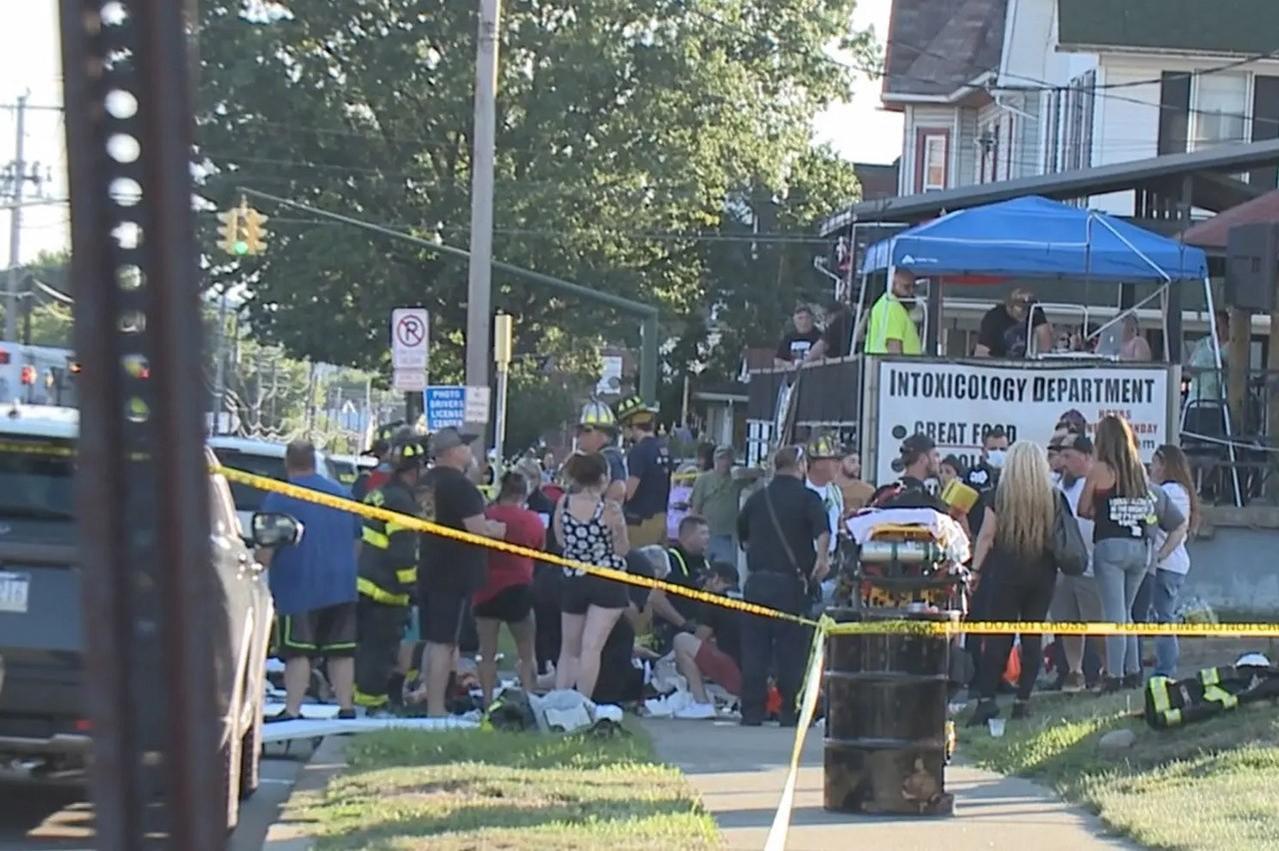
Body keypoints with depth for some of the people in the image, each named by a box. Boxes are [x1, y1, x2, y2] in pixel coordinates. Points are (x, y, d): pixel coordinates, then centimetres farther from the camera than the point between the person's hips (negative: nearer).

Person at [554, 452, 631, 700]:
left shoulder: (564, 504, -3)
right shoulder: (609, 509, -13)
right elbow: (622, 549, -7)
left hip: (574, 580, 4)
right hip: (607, 584, -4)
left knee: (569, 648, 16)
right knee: (591, 647, -7)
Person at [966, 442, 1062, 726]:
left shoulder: (1000, 493, -3)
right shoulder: (1053, 497, 2)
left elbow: (987, 535, -2)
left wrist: (976, 568, 2)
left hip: (1007, 571, -2)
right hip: (1042, 573, 2)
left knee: (998, 637, -3)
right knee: (1032, 638, 7)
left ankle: (987, 699, -12)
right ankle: (1023, 699, 5)